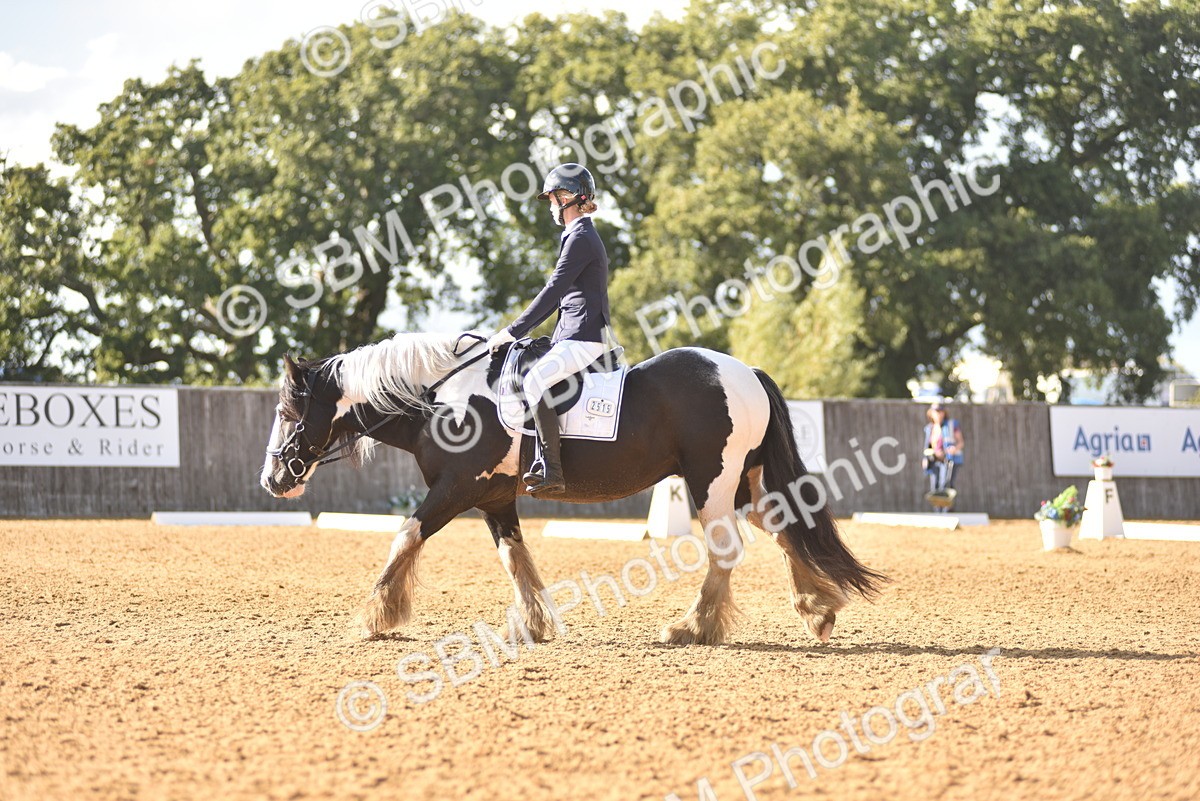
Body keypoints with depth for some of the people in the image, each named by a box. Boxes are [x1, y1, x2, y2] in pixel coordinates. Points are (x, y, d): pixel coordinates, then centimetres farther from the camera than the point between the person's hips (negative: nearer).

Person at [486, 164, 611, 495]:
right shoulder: (581, 236, 20)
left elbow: (552, 291, -17)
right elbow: (560, 294, 24)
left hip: (584, 338, -11)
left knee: (534, 381, -27)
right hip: (574, 335, 11)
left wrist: (512, 332, -16)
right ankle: (545, 459, 11)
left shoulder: (580, 239, -12)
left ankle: (552, 472, -29)